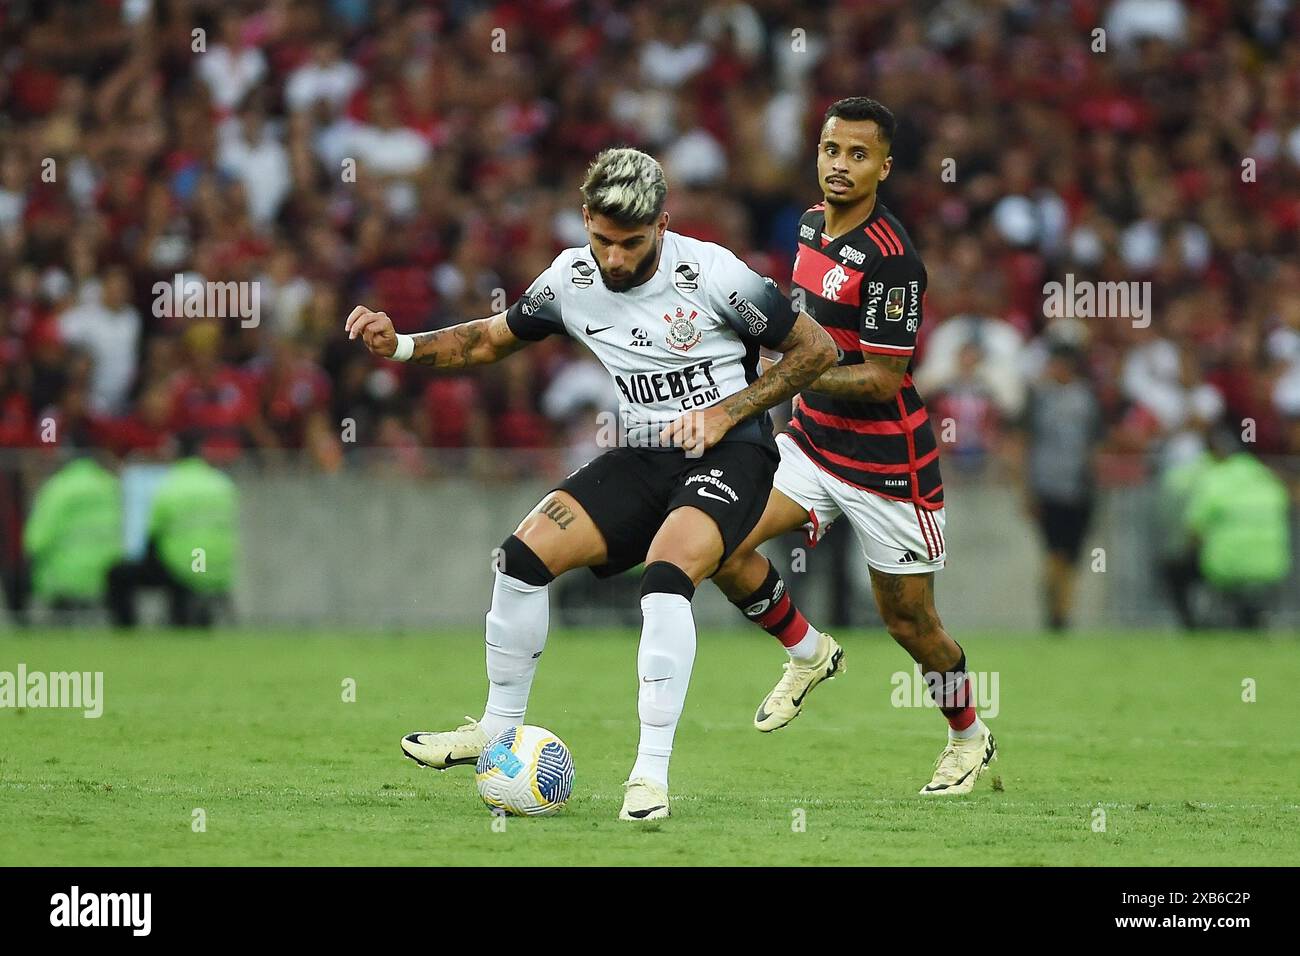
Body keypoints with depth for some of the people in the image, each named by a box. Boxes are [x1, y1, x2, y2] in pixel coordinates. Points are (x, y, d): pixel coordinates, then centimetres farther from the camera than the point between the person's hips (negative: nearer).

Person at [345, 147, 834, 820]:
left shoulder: (710, 273, -17)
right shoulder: (572, 279, -2)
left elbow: (816, 349, -8)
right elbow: (492, 339, 16)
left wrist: (726, 413, -16)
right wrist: (400, 347, 0)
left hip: (728, 455, -6)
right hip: (643, 457, 6)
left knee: (664, 577, -32)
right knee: (525, 554, -10)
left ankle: (651, 775, -25)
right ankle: (498, 733, 10)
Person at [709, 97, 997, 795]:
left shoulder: (890, 260, -22)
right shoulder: (814, 224, 4)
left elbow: (883, 377, -21)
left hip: (887, 462, -7)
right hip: (813, 442, 7)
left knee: (908, 621, 5)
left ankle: (969, 737, 32)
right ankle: (808, 653, 10)